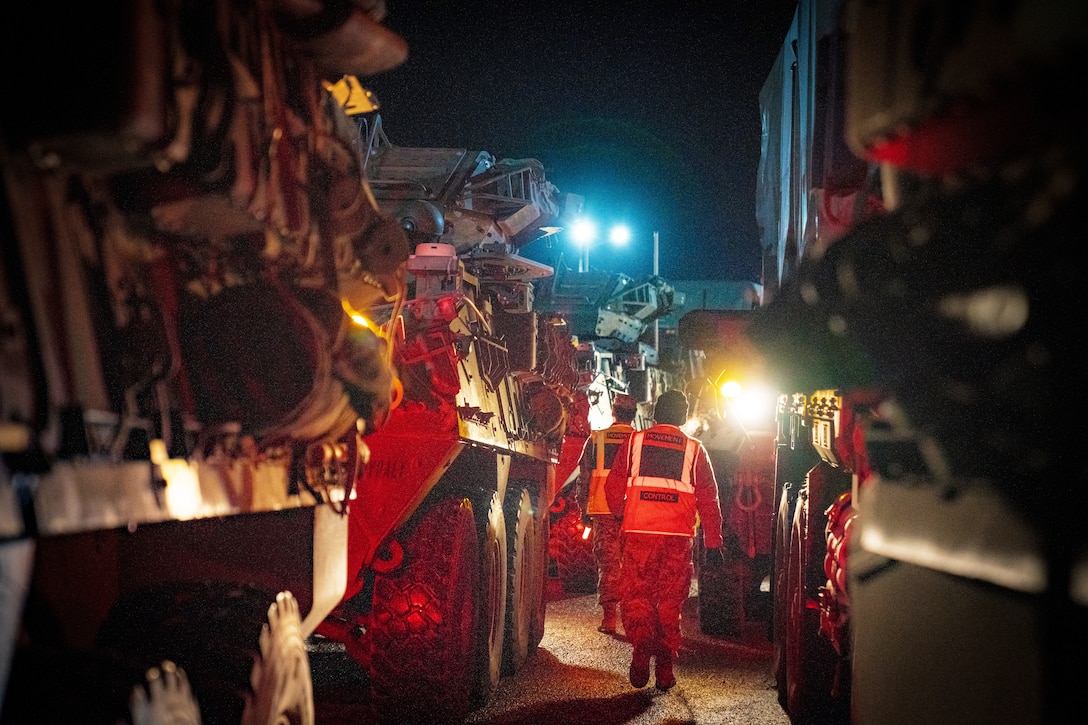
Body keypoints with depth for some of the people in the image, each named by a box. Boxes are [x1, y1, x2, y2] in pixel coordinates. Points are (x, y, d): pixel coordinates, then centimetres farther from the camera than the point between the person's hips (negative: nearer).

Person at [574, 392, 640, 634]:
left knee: (607, 563, 3)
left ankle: (609, 618, -1)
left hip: (603, 510, 0)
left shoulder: (596, 439, 3)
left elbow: (584, 477, 5)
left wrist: (584, 509, 13)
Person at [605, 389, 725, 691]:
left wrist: (621, 513, 27)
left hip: (638, 532, -1)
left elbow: (613, 488, 7)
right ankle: (665, 669, 8)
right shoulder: (694, 450, 9)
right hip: (679, 535, 1)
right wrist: (713, 544, 10)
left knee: (634, 595, 6)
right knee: (670, 601, 9)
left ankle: (641, 647, -19)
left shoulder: (633, 442, 7)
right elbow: (708, 500, 7)